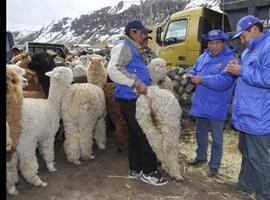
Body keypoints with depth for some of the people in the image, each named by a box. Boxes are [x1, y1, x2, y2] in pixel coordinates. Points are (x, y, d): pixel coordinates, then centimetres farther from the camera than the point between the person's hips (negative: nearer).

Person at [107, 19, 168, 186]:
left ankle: (135, 169, 25)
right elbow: (113, 69, -27)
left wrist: (146, 85, 19)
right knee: (146, 135, -4)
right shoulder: (124, 46, -11)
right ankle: (149, 172, 8)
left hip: (134, 99, 10)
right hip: (131, 99, -10)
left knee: (136, 135, 14)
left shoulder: (132, 49, 21)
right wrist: (137, 83, -27)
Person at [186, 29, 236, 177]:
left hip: (216, 107, -6)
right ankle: (201, 156, 41)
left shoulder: (229, 59, -14)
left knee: (216, 137, 8)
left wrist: (203, 80, -29)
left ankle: (214, 165, 24)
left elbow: (224, 81, -27)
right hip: (201, 104, 7)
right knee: (200, 133, 21)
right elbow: (194, 71, 14)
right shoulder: (203, 57, 7)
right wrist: (191, 76, -9)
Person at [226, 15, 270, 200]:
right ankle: (245, 184, 38)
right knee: (246, 151, 21)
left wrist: (242, 71, -18)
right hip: (247, 113, 10)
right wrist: (237, 70, 4)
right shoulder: (250, 50, 15)